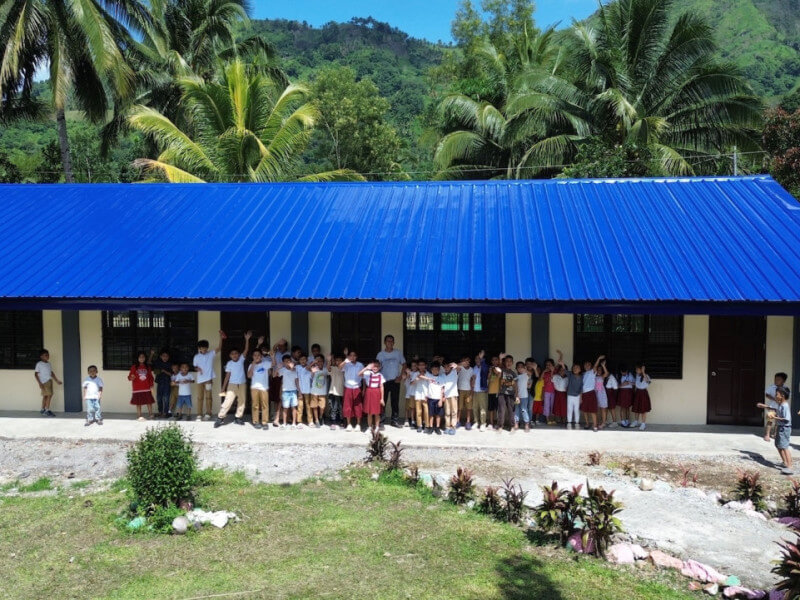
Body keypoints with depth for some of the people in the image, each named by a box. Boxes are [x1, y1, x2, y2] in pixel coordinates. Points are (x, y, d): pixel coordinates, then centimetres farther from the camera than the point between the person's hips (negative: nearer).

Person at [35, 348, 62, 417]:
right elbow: (36, 374, -7)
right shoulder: (39, 364, -5)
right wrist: (40, 383, -15)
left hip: (50, 381, 7)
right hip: (44, 382, -7)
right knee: (49, 395, -13)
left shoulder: (49, 364, 15)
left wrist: (57, 380, 18)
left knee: (45, 396, 10)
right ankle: (47, 410, -9)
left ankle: (42, 410, 19)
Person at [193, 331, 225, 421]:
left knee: (208, 397, 2)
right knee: (200, 397, 7)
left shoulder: (211, 354, -3)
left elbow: (219, 348, -17)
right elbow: (195, 366, 15)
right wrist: (197, 369, -10)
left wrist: (221, 338, -31)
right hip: (200, 379, 2)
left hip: (209, 379, -2)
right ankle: (199, 415, 12)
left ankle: (208, 414, 10)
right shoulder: (196, 357, 4)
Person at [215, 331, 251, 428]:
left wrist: (247, 339, -24)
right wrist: (223, 388, -3)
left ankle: (238, 418, 20)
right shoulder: (229, 363, -1)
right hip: (232, 385, -2)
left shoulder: (241, 360, 0)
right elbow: (227, 376, 0)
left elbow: (246, 350, -13)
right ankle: (220, 418, -4)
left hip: (242, 385, 2)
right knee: (227, 402, -8)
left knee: (242, 402, 8)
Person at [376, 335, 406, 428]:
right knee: (382, 401, 2)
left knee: (395, 401, 5)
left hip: (395, 381, 1)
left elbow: (404, 365, 6)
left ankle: (394, 420, 12)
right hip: (384, 381, -1)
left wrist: (400, 377, -3)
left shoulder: (398, 353, 1)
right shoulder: (380, 354, 0)